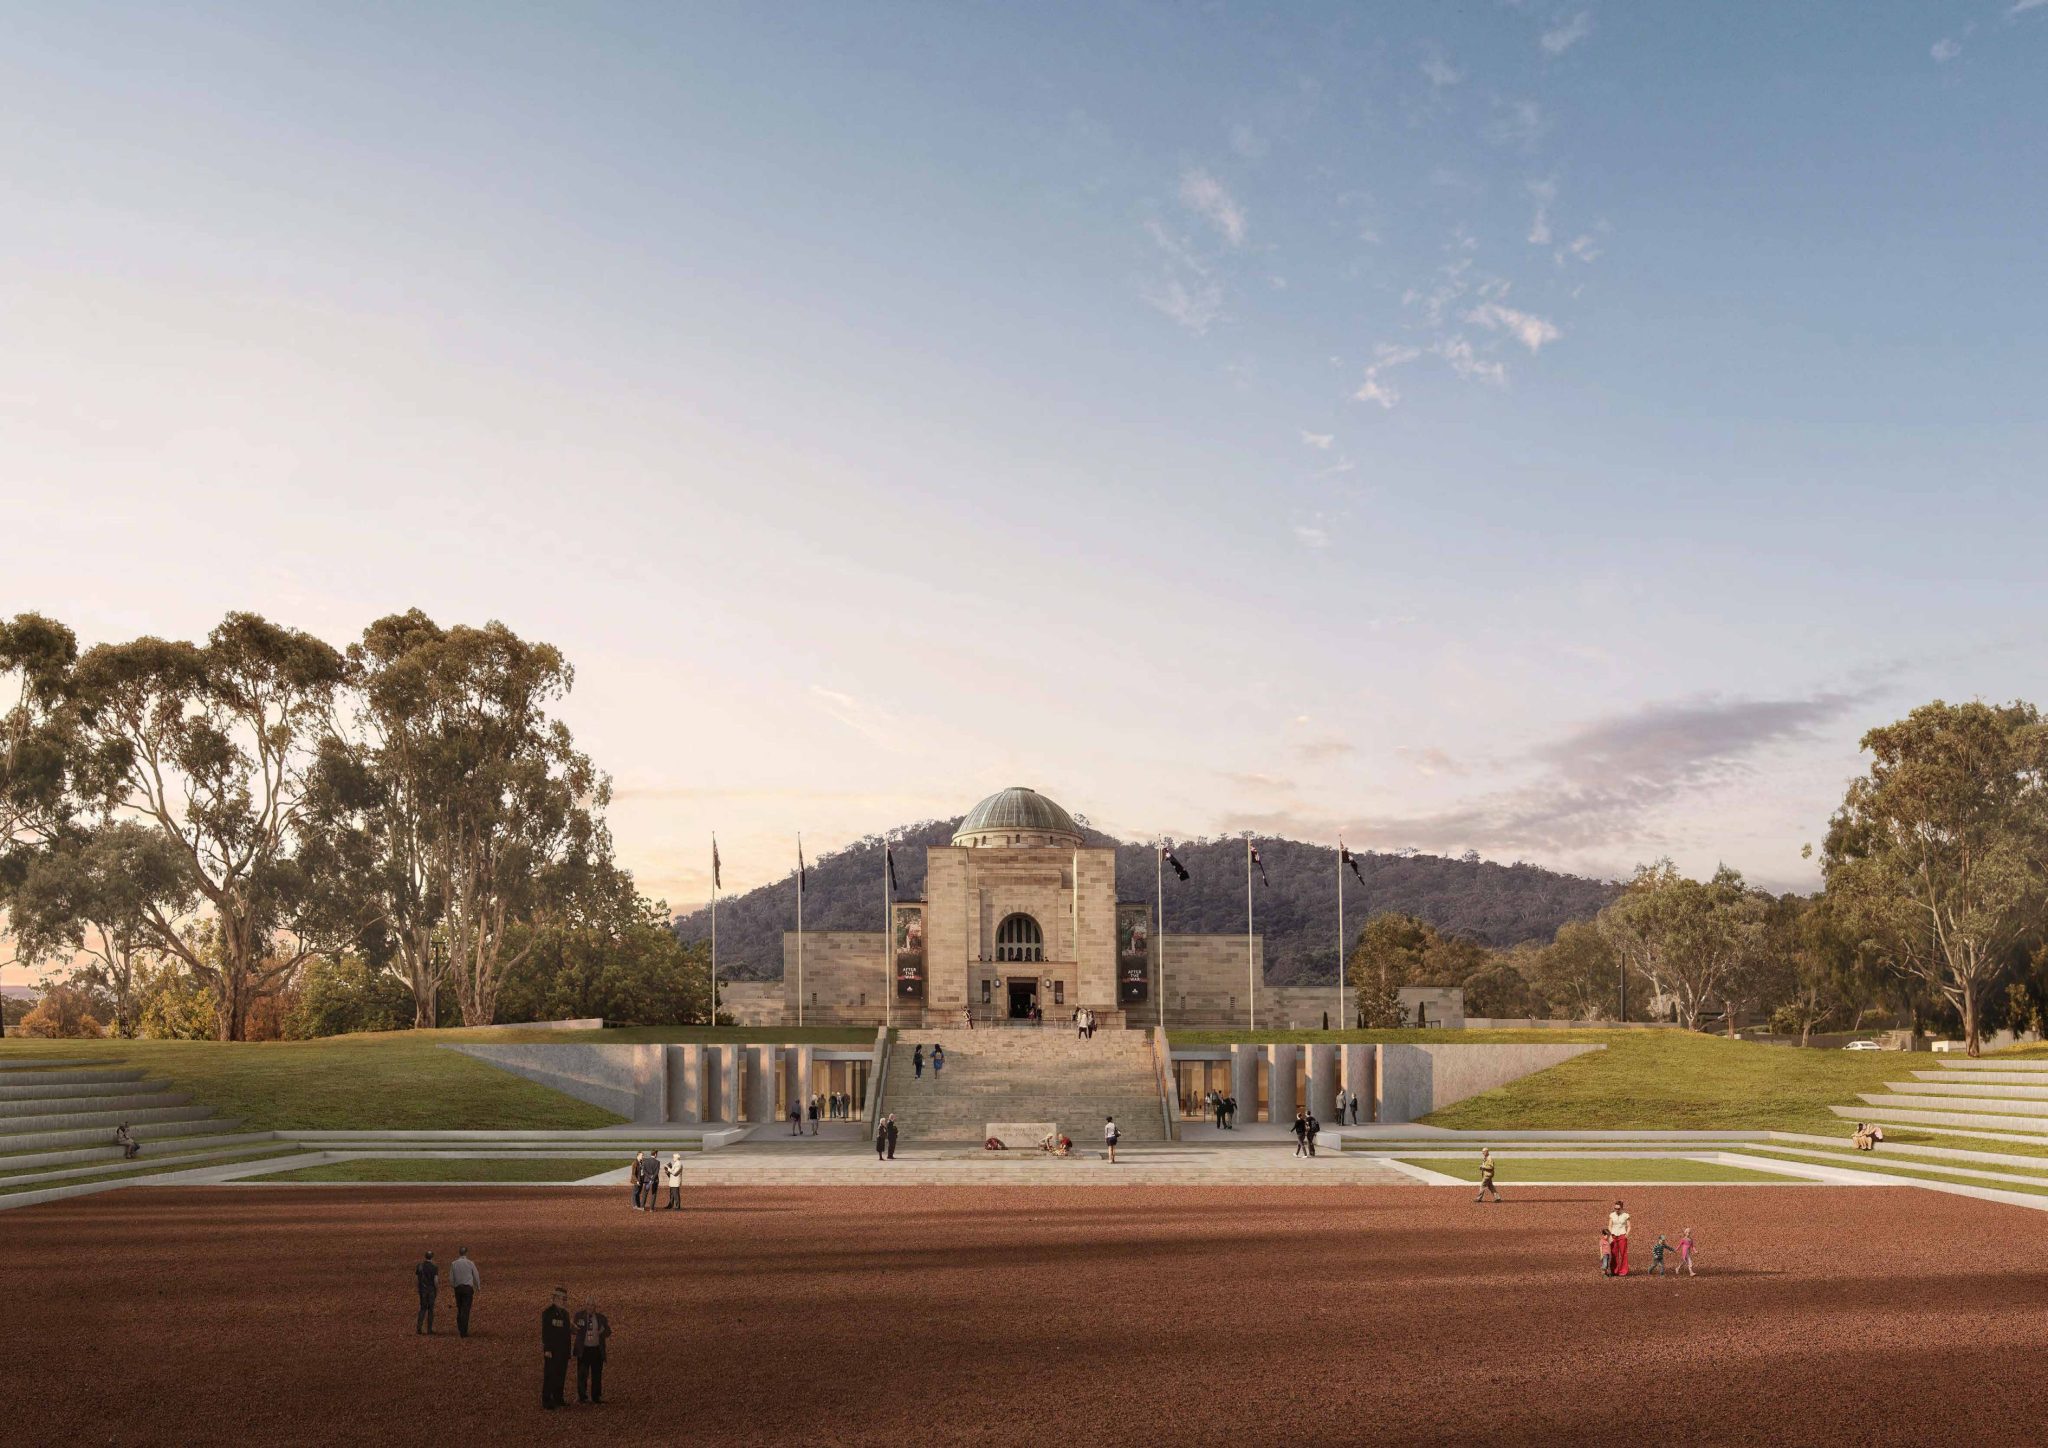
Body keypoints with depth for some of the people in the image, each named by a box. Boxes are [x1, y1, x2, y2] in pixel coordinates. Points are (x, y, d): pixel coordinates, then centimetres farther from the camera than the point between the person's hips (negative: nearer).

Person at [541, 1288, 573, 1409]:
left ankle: (558, 1399, 17)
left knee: (561, 1376, 10)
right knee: (549, 1375, -5)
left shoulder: (565, 1313, 13)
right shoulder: (548, 1312, -9)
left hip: (563, 1350, 7)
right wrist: (547, 1349, -17)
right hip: (552, 1350, -7)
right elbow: (545, 1332, -13)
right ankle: (546, 1400, -2)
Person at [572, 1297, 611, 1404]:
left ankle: (596, 1396, 16)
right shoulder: (579, 1316, 1)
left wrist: (608, 1327, -18)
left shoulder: (601, 1318, 4)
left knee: (597, 1375, 7)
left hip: (597, 1350, 2)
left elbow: (607, 1335, 3)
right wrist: (573, 1327, -19)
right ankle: (582, 1397, 11)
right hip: (583, 1350, -2)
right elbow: (573, 1332, 3)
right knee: (582, 1375, 1)